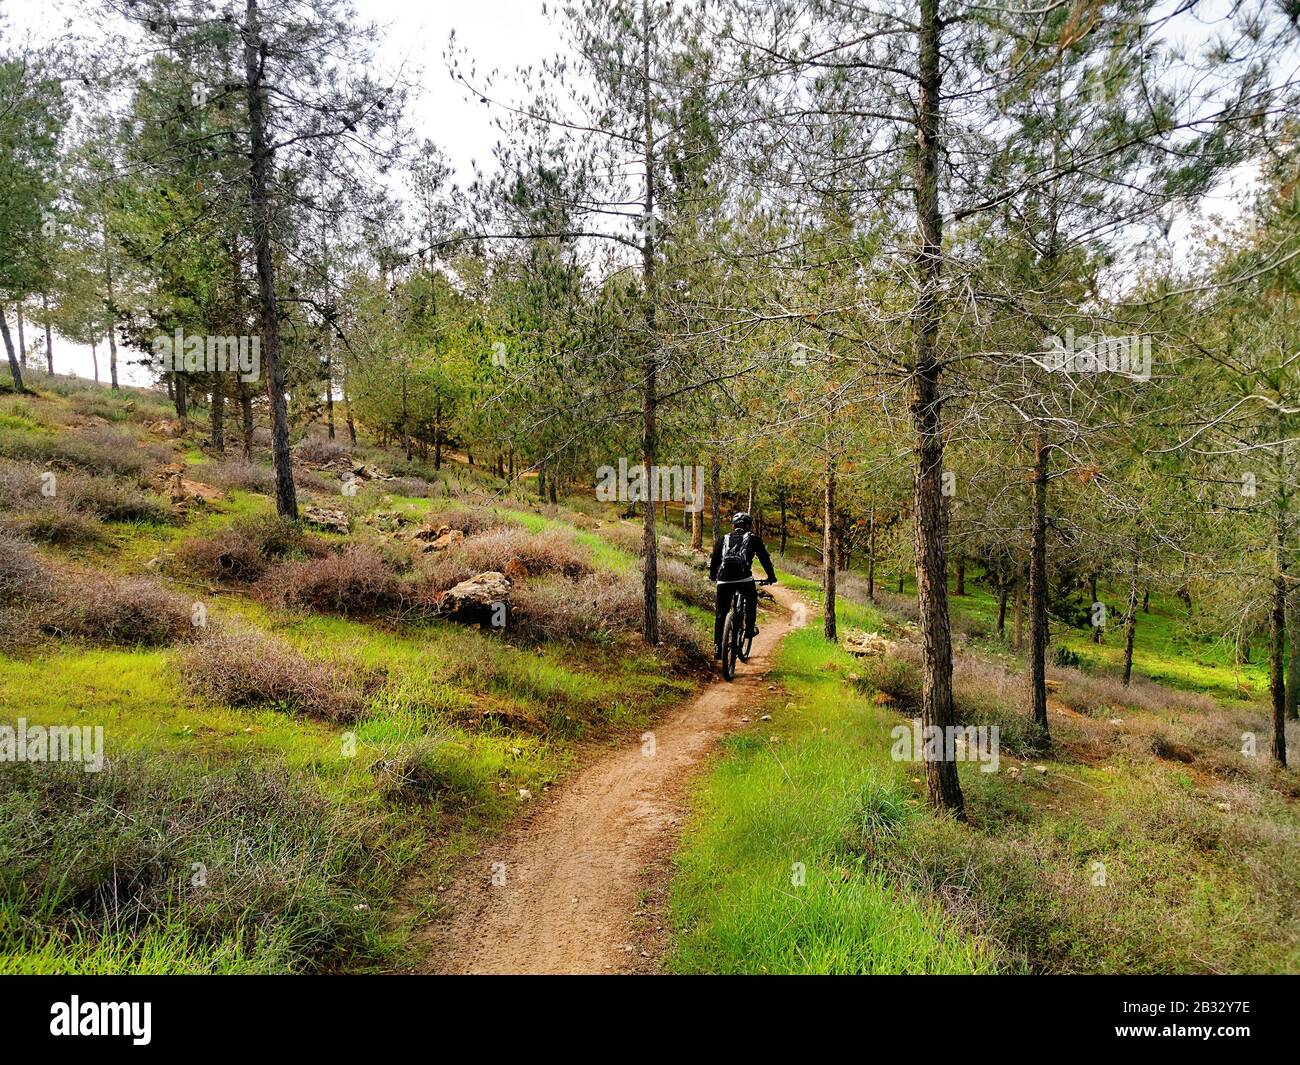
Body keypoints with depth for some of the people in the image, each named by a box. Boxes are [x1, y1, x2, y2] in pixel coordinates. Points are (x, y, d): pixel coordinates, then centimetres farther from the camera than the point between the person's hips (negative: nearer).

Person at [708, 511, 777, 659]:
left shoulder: (723, 539, 22)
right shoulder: (753, 538, 16)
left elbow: (714, 560, 25)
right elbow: (764, 558, 18)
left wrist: (712, 576, 41)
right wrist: (771, 576, 29)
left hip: (724, 580, 2)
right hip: (744, 578, -2)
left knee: (720, 614, 10)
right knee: (751, 599, 30)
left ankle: (717, 647, 7)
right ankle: (750, 628, 24)